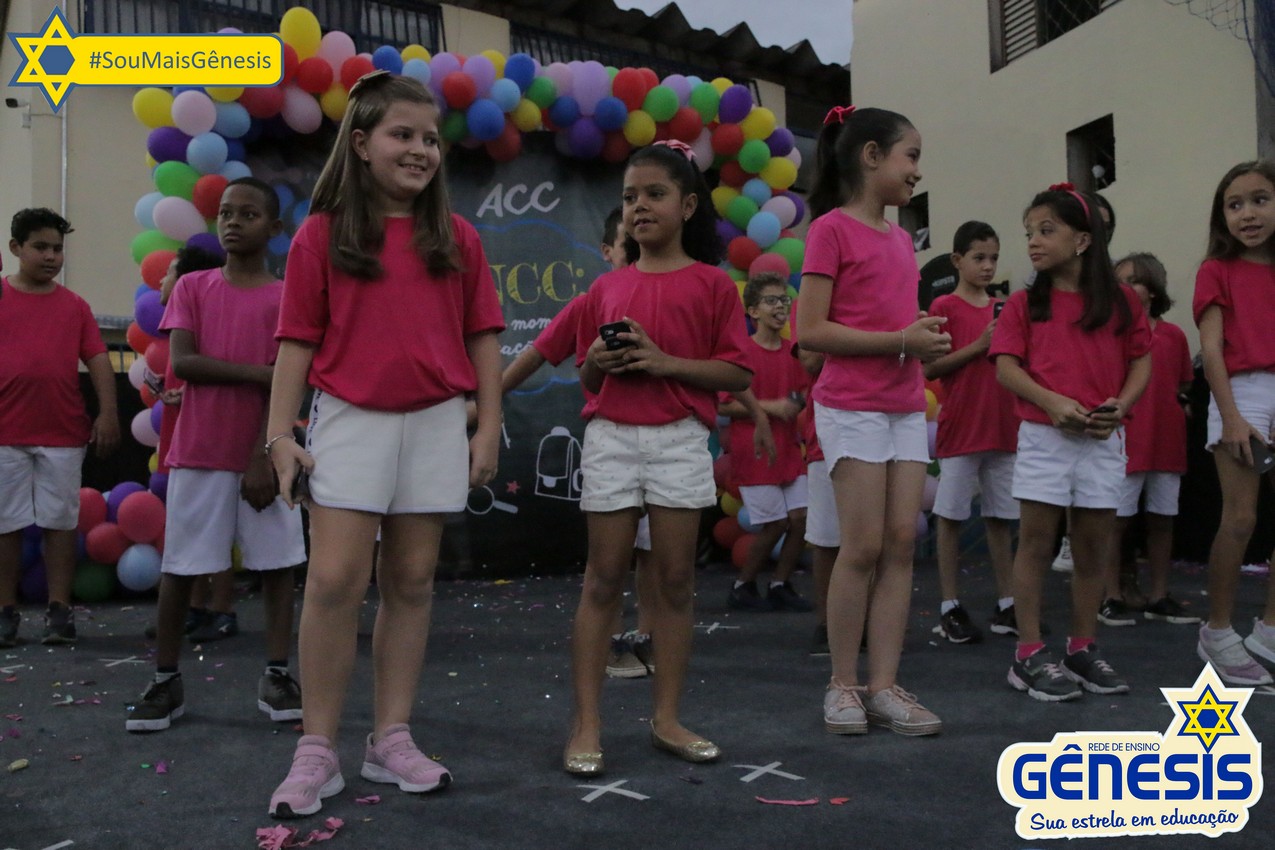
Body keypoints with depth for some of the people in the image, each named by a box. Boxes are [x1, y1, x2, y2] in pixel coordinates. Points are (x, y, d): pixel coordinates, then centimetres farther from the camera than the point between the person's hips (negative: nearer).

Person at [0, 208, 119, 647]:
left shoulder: (75, 306, 7)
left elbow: (98, 360, 3)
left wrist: (108, 412, -8)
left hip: (64, 434, 1)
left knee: (61, 521, 5)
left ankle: (59, 610, 11)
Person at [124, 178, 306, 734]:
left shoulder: (285, 297, 1)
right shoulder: (192, 287, 7)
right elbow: (181, 363, -5)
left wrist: (264, 458, -12)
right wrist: (256, 371, -14)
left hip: (260, 457, -1)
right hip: (198, 454, 1)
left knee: (277, 564, 1)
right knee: (180, 567, 4)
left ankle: (277, 676, 10)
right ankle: (166, 680, 16)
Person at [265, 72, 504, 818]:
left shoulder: (457, 238, 7)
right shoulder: (322, 235, 2)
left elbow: (482, 337, 8)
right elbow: (298, 340, 1)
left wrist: (490, 426, 3)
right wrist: (281, 433, -4)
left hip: (437, 423, 2)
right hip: (351, 420, -2)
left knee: (413, 581, 7)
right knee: (336, 581, -7)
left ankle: (393, 739, 18)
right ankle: (318, 751, 7)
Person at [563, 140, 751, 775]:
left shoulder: (711, 283, 2)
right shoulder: (606, 288, 11)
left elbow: (738, 373, -3)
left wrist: (665, 360, -14)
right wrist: (598, 361, -5)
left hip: (680, 440, -2)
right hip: (611, 437, 2)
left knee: (676, 581, 4)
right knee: (602, 580, 2)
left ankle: (667, 717, 17)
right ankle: (586, 725, 8)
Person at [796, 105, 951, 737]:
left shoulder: (900, 238, 16)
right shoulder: (832, 228, -6)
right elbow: (810, 331, -13)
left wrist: (927, 341, 2)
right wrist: (900, 340, -16)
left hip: (906, 406, 7)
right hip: (852, 406, -7)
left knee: (902, 543, 3)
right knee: (864, 547, -5)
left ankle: (884, 685, 10)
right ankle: (844, 684, 9)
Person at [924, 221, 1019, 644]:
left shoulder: (1002, 310, 13)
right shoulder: (944, 307, -3)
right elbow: (930, 368, -10)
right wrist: (978, 346, -16)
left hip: (1002, 428, 6)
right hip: (960, 428, -5)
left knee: (1001, 518, 10)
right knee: (951, 517, 1)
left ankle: (1006, 605, 17)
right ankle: (950, 607, 8)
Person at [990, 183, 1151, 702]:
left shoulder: (1120, 302, 7)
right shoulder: (1025, 304, 4)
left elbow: (1141, 363, 8)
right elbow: (1006, 367, -3)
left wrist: (1121, 404, -11)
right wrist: (1051, 401, -18)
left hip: (1103, 440, 2)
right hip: (1044, 437, -1)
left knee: (1093, 546, 8)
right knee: (1036, 542, -1)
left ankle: (1083, 650, 21)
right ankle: (1030, 655, 6)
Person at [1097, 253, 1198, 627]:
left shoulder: (1174, 335, 6)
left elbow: (1184, 385, 15)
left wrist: (1179, 406, 0)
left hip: (1167, 441, 4)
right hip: (1123, 439, -4)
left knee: (1162, 519, 11)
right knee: (1117, 519, 1)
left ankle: (1159, 597, 22)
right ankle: (1112, 597, 11)